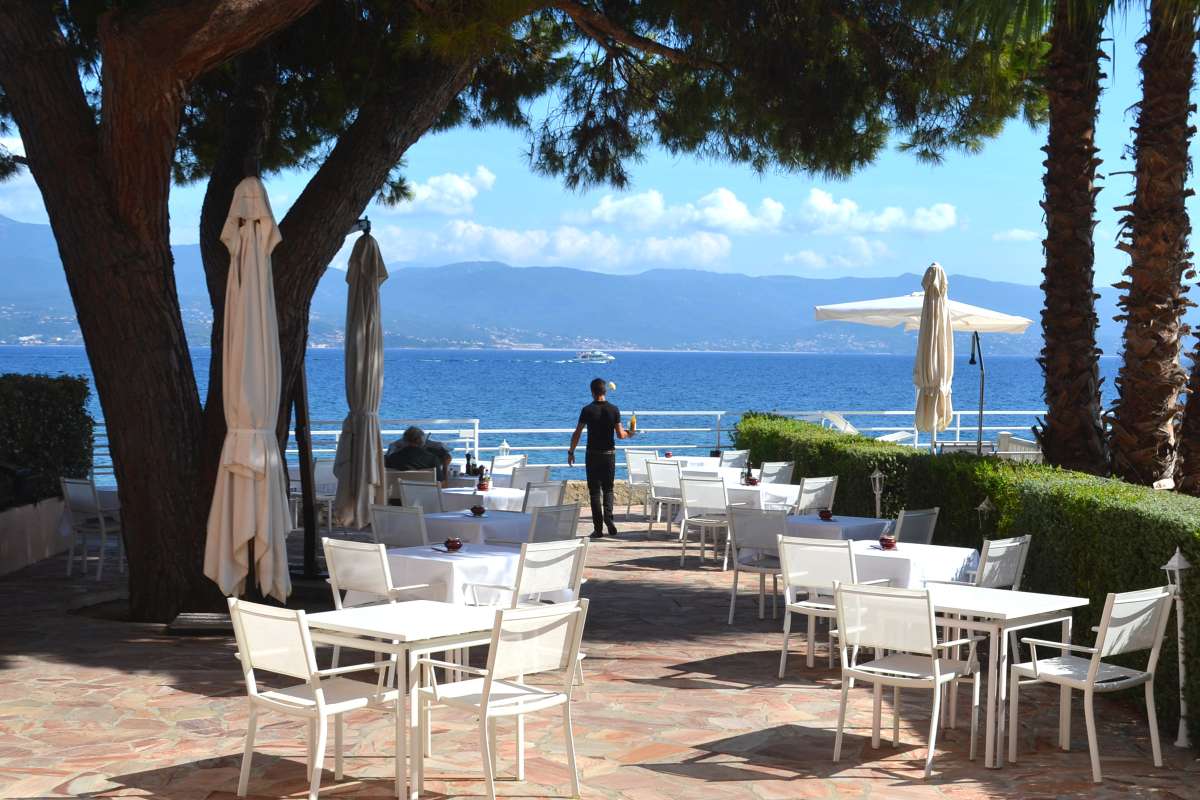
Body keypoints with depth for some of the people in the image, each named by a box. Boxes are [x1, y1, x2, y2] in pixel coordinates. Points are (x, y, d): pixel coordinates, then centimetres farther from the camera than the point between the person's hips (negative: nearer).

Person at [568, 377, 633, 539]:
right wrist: (628, 434, 18)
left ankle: (598, 528, 2)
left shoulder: (587, 410, -7)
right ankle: (608, 517, -11)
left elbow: (577, 433, -6)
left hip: (592, 455, -2)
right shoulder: (614, 409, -3)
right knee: (608, 489, 14)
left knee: (595, 491, 4)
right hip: (609, 454, 2)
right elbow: (620, 435, -4)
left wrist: (571, 452, 5)